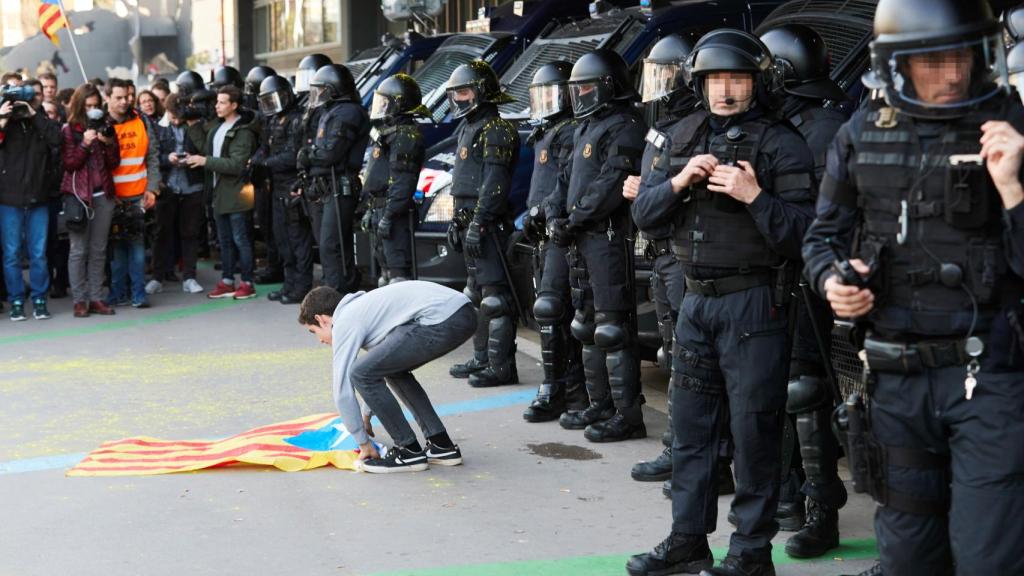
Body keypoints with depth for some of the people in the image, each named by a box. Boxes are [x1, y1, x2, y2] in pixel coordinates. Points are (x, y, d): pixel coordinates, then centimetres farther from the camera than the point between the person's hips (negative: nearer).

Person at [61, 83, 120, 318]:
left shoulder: (105, 128, 10)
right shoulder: (69, 129, 1)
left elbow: (114, 163, 7)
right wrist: (85, 144, -16)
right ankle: (79, 300, -1)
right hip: (78, 195, -4)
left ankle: (96, 298, 10)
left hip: (103, 195, 4)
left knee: (99, 250, 5)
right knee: (79, 249, -4)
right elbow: (69, 163, -4)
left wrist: (108, 144, -10)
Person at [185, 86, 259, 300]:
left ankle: (247, 283, 4)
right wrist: (195, 158, -1)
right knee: (224, 240, 13)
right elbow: (206, 152, 18)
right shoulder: (218, 128, 14)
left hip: (236, 194, -8)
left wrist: (206, 161, -19)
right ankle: (227, 282, 20)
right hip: (220, 192, 8)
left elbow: (237, 164, -21)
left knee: (240, 239, -3)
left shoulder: (242, 132, -13)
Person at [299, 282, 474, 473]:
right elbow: (379, 364, 46)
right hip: (463, 313, 10)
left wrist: (364, 444, 13)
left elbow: (343, 391, 3)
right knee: (393, 369, 28)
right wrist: (368, 414, 53)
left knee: (361, 373, -2)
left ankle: (410, 452, 6)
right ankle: (441, 446, 25)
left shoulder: (344, 323, 5)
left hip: (441, 320, -10)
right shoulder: (361, 306, 32)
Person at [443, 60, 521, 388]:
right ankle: (482, 358, 24)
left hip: (487, 225, -11)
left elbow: (495, 183, -20)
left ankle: (502, 366, -9)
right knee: (477, 293, 15)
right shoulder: (469, 128, 20)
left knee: (494, 295, -10)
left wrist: (478, 223, -24)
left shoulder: (495, 130, -12)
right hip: (470, 223, 11)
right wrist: (457, 222, 22)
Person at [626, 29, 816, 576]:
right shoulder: (686, 139, 11)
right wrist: (678, 182, -9)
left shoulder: (781, 144, -7)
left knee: (754, 427, 1)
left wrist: (753, 196, -25)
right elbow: (643, 209, 8)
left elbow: (801, 232, -13)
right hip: (697, 299, 6)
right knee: (690, 422, 13)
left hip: (753, 301, -6)